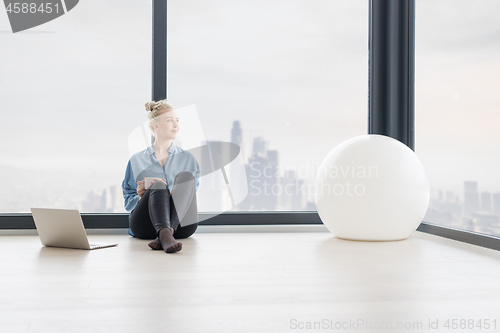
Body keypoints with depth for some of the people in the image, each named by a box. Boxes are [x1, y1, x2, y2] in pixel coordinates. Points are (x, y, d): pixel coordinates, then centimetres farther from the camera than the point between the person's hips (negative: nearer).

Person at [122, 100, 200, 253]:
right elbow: (128, 201, 16)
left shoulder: (187, 158, 19)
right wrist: (141, 197, -7)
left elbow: (191, 194, 10)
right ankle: (165, 235, -58)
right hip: (144, 224, -1)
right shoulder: (137, 160, 18)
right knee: (158, 186, -31)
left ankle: (166, 232, -44)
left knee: (185, 176, -24)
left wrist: (170, 193, -9)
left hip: (180, 223, 1)